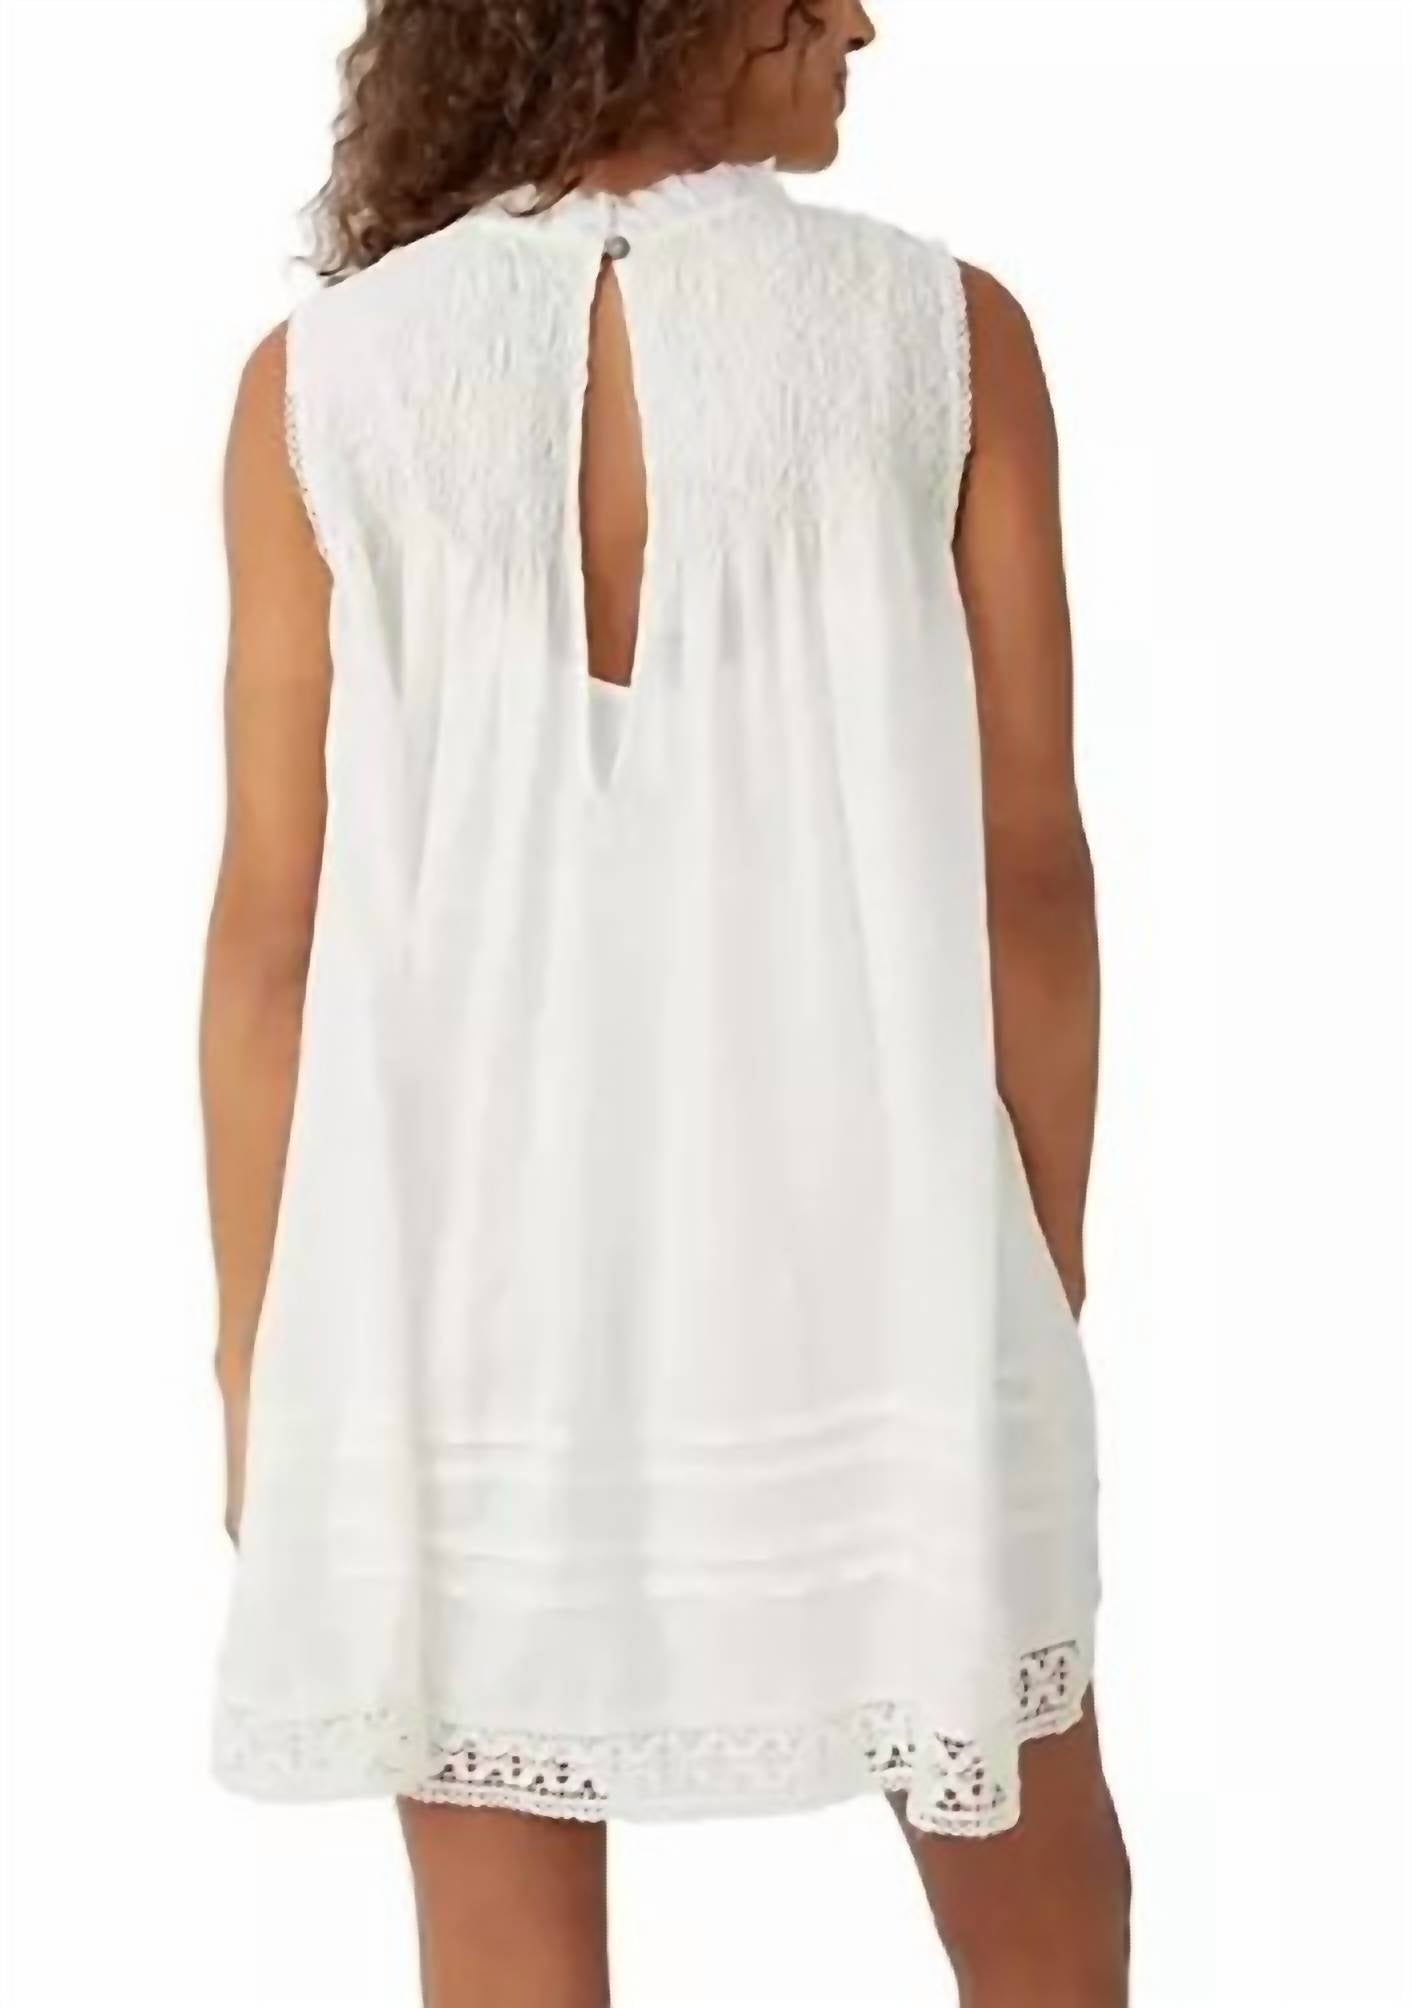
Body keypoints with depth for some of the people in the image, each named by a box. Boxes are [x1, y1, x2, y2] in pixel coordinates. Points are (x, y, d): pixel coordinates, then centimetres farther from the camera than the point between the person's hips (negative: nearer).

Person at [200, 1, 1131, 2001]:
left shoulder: (325, 378, -2)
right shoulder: (945, 334, -4)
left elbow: (274, 927, -2)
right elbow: (1028, 871, -2)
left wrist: (256, 1352, 7)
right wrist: (1046, 1275, 9)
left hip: (472, 1271, 1)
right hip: (850, 1248, 0)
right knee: (1027, 1845, 22)